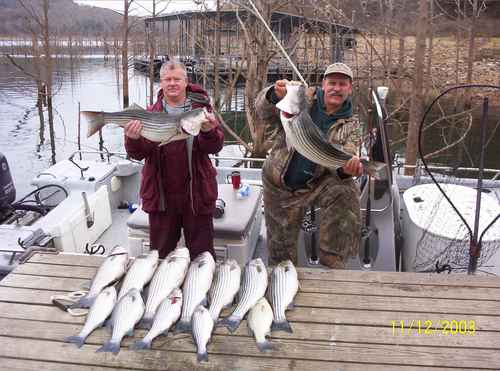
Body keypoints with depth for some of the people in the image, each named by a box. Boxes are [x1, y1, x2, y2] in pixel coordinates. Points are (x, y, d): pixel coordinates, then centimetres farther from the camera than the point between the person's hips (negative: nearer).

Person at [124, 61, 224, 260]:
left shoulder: (201, 108, 1)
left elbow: (214, 147, -9)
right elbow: (138, 154, -3)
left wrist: (209, 131, -31)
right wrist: (133, 139, -25)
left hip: (196, 194, -1)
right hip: (161, 196, 2)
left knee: (201, 254, 11)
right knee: (161, 254, 17)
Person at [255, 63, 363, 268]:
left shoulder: (350, 125, 1)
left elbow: (346, 157, -12)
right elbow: (264, 112, -14)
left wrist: (347, 169, -37)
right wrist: (275, 95, -37)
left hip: (317, 184, 1)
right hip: (280, 186, 0)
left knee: (346, 192, -27)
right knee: (280, 248, 5)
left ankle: (332, 262, -14)